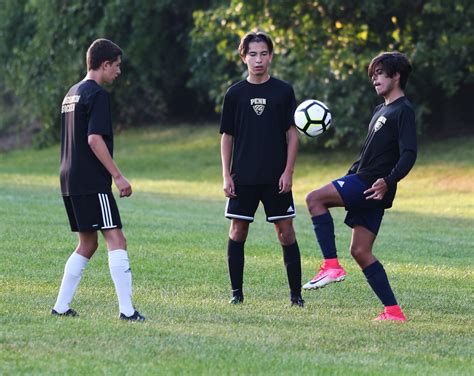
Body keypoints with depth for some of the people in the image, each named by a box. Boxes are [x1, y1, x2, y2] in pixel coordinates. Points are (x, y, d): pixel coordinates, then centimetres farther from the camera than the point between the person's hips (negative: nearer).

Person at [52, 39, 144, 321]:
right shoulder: (97, 94, -11)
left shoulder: (72, 93, 19)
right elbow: (94, 139, -20)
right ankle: (126, 309, -18)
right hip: (92, 182, -10)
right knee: (116, 239, -11)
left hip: (70, 181, 10)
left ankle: (61, 306, 14)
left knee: (88, 243, 15)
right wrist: (118, 175, -17)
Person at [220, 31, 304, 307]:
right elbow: (227, 137, 8)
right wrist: (226, 176, 1)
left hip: (276, 177, -1)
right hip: (243, 177, 1)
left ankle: (296, 292, 5)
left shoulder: (283, 91, 2)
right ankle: (237, 292, 11)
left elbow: (292, 134, 2)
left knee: (286, 232, -1)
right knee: (238, 231, 1)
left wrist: (288, 172, -6)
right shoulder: (235, 94, 5)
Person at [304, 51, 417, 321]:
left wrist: (388, 181, -30)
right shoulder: (381, 111, 23)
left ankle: (332, 265, -20)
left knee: (315, 199, -17)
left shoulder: (403, 111, -7)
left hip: (373, 185, -10)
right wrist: (350, 173, 26)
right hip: (363, 184, 10)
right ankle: (393, 311, 2)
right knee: (360, 251, 5)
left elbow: (409, 154, -18)